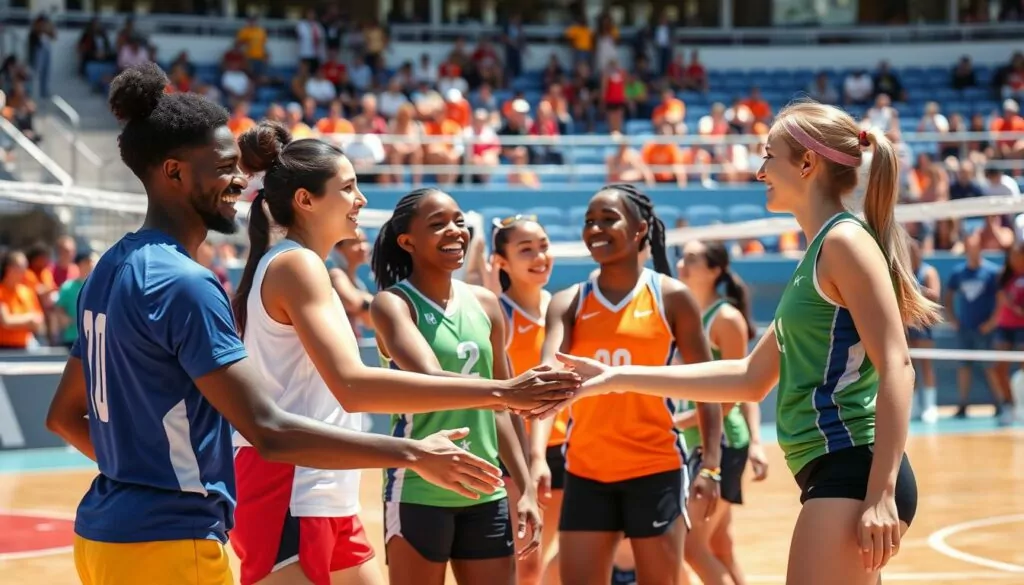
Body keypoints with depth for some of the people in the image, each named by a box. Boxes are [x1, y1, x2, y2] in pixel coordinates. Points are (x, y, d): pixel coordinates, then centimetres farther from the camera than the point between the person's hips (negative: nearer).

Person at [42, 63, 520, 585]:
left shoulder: (111, 270, 10)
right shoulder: (183, 283, -18)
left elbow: (63, 415, 19)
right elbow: (270, 433, -25)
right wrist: (413, 453, -21)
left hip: (109, 532, 10)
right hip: (167, 543, -10)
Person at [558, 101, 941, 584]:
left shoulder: (845, 240, -9)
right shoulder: (817, 257, 20)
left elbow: (896, 367, -17)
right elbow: (752, 379, 24)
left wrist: (881, 494, -24)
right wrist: (621, 378, 23)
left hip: (853, 475, -10)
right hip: (835, 476, 10)